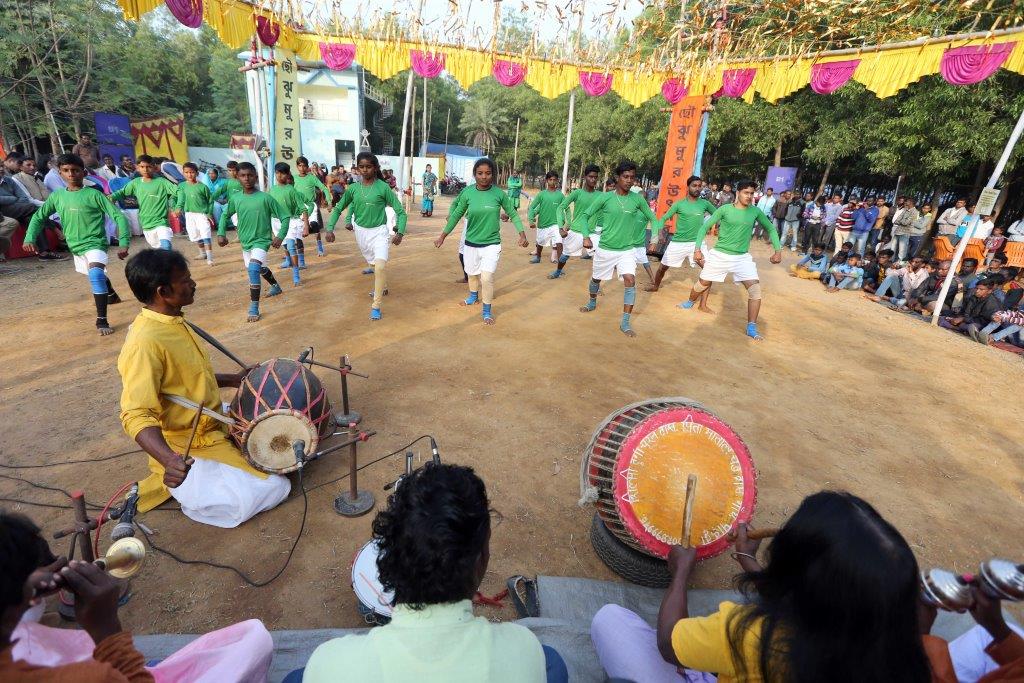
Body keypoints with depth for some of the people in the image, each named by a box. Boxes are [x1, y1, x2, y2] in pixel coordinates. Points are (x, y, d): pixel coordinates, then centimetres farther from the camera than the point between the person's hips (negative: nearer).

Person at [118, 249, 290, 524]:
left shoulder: (174, 322, 2)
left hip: (214, 423, 10)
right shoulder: (144, 343, -27)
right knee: (274, 488, -15)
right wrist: (170, 460, -45)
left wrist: (233, 380, 10)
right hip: (190, 447, -9)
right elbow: (136, 415, -32)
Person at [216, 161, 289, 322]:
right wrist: (221, 233, 3)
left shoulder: (265, 198, -15)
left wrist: (280, 236, -18)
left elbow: (285, 216, -10)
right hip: (245, 242, 6)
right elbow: (225, 215, 15)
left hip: (261, 241, -6)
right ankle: (276, 286, 54)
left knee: (253, 269, -26)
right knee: (260, 269, 24)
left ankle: (254, 308, -19)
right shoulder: (235, 198, -2)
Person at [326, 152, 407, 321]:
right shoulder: (353, 188, -2)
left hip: (379, 232, -4)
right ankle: (382, 287, 51)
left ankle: (375, 306, -13)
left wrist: (400, 233, -25)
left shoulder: (383, 187, -13)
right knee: (373, 264, 22)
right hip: (360, 232, 5)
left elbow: (400, 212, -11)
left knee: (380, 265, -24)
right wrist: (330, 228, -8)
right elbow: (338, 209, 6)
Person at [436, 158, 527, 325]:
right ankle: (474, 296, 51)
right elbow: (456, 215, 2)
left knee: (487, 277, -12)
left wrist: (522, 235, -6)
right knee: (472, 273, 21)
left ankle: (487, 310, 7)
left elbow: (513, 214, 1)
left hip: (492, 243, -2)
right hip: (471, 243, 3)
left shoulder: (499, 193, -10)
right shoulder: (467, 193, -8)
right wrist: (443, 236, 4)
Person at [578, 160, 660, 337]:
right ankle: (592, 303, 50)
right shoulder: (605, 197, -8)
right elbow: (586, 215, -2)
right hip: (605, 248, 0)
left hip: (627, 249, 0)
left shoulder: (637, 199, -2)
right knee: (596, 278, 17)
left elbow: (652, 218, 8)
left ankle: (625, 323, -10)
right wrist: (586, 236, -15)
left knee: (630, 280, -18)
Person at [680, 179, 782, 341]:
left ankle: (751, 327, -4)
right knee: (703, 283, 11)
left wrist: (778, 250, 2)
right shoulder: (725, 209, -7)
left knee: (755, 289, -12)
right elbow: (705, 227, -2)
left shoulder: (755, 211, 1)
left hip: (742, 257, 2)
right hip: (719, 254, -1)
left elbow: (770, 228, 12)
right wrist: (697, 249, -9)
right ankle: (690, 302, 44)